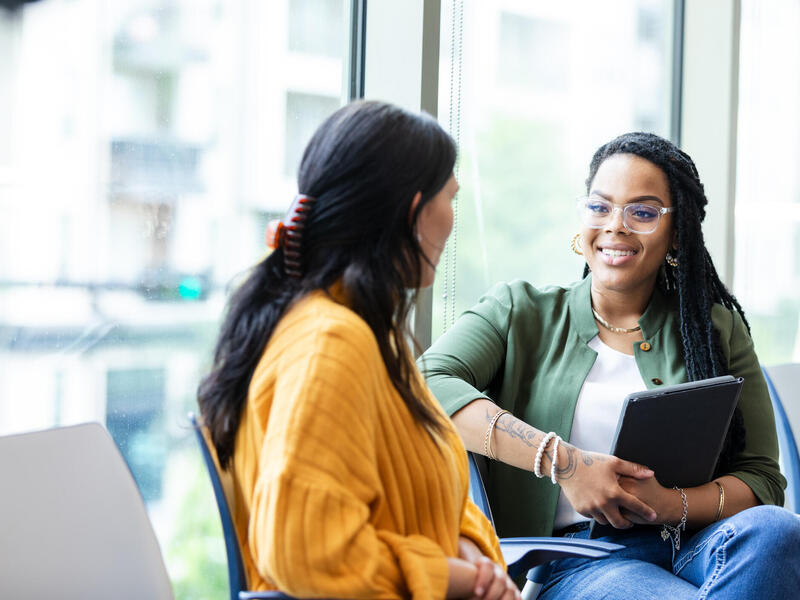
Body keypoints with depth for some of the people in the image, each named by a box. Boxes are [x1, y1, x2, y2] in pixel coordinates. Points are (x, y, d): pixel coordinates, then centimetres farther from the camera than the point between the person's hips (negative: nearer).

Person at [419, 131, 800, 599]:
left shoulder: (717, 330, 16)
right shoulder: (521, 312, 11)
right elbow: (427, 386, -8)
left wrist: (672, 505, -13)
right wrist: (563, 462, -18)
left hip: (688, 548, 4)